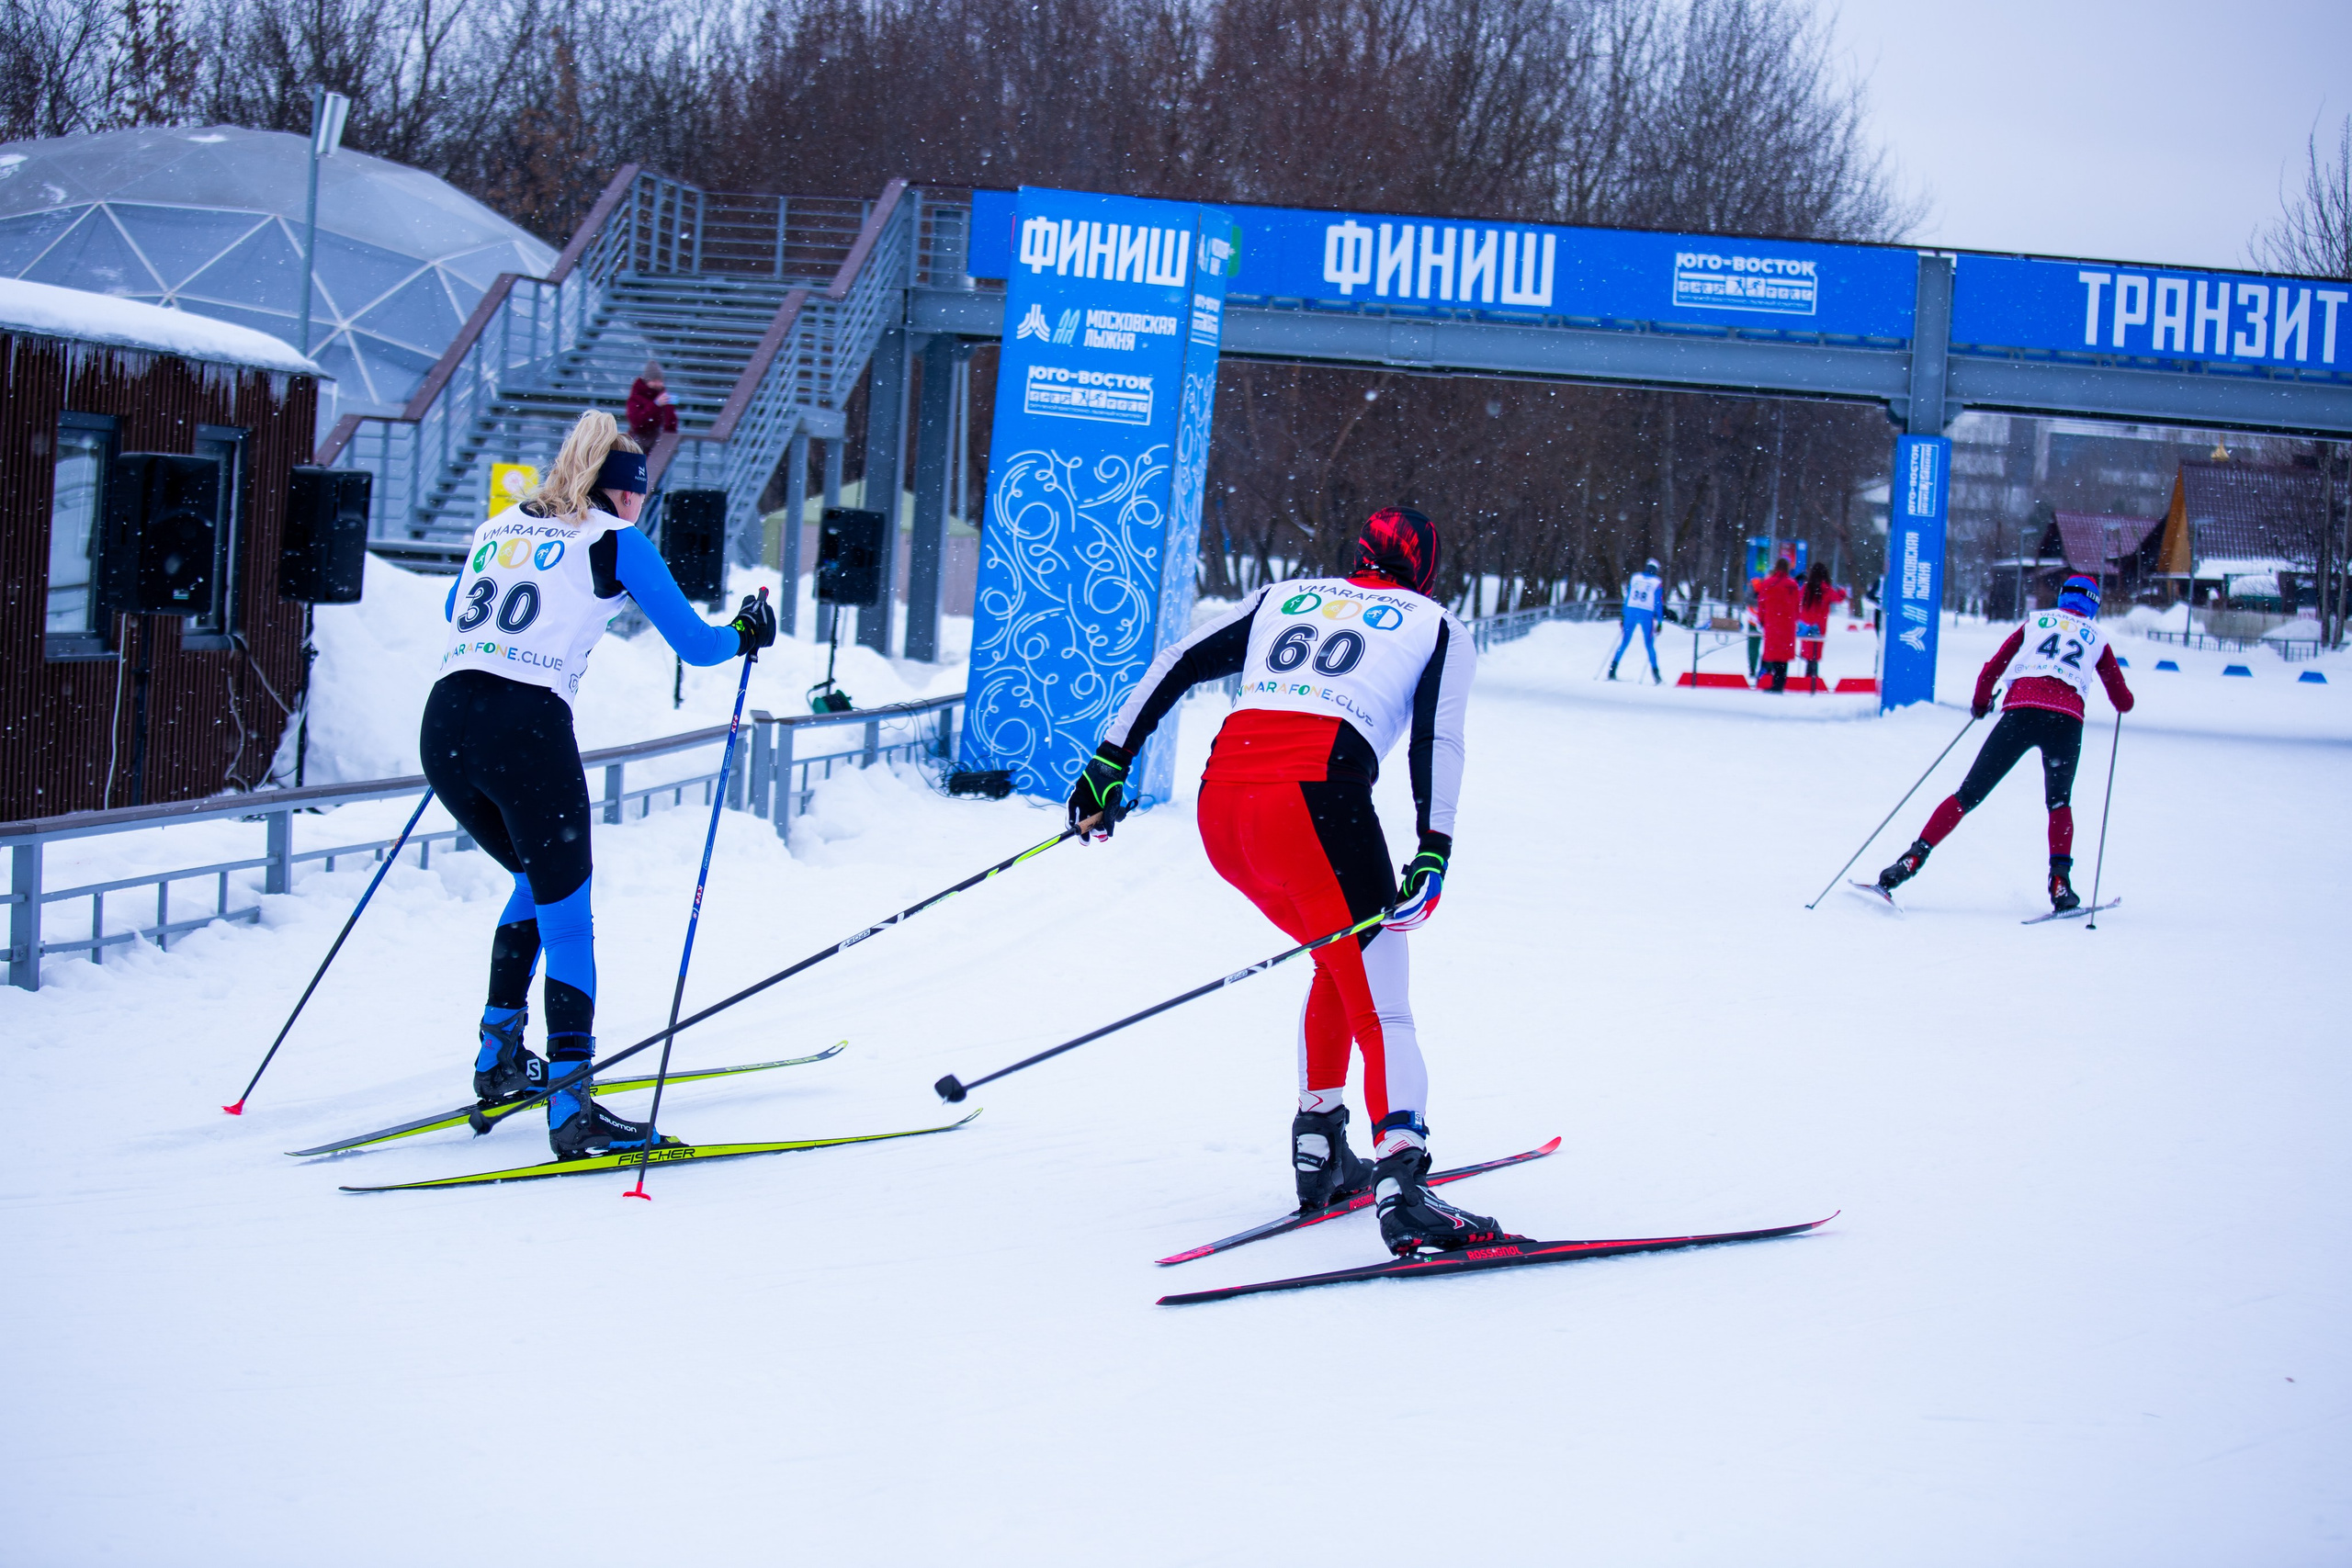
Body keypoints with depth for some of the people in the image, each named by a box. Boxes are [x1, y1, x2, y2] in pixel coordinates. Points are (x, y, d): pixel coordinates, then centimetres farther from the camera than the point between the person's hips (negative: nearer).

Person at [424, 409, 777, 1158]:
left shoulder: (498, 527, 22)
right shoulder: (613, 541, 7)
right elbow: (695, 644, 8)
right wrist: (747, 634, 29)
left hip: (444, 728, 6)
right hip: (527, 729, -6)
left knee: (539, 878, 27)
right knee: (567, 917, 0)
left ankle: (498, 1059, 28)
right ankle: (570, 1108, -8)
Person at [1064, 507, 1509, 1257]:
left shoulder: (1285, 598, 29)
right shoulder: (1437, 626, 19)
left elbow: (1174, 665, 22)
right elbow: (1437, 736, 1)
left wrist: (1108, 765, 23)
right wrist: (1434, 851, -8)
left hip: (1221, 803, 5)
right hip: (1317, 800, -5)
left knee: (1342, 958, 26)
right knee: (1380, 1002, -7)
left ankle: (1318, 1147, 23)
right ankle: (1401, 1183, -27)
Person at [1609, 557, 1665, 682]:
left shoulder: (1635, 577, 8)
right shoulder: (1657, 582, -2)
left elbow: (1627, 597, 10)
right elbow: (1659, 603, -3)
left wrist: (1624, 615, 16)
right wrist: (1659, 622, 1)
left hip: (1631, 611, 2)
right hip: (1647, 614, -2)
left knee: (1624, 642, 9)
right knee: (1649, 645, 6)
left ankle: (1612, 670, 5)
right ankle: (1655, 673, 1)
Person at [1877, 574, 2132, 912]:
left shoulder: (2035, 621, 24)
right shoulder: (2096, 637, 23)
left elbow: (1991, 671, 19)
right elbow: (2123, 701, 24)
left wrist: (1980, 703, 38)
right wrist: (2124, 701, 49)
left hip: (2021, 711, 0)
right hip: (2067, 718, 0)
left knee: (1969, 794, 3)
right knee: (2059, 802, 22)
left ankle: (1914, 858, -9)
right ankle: (2060, 883, 5)